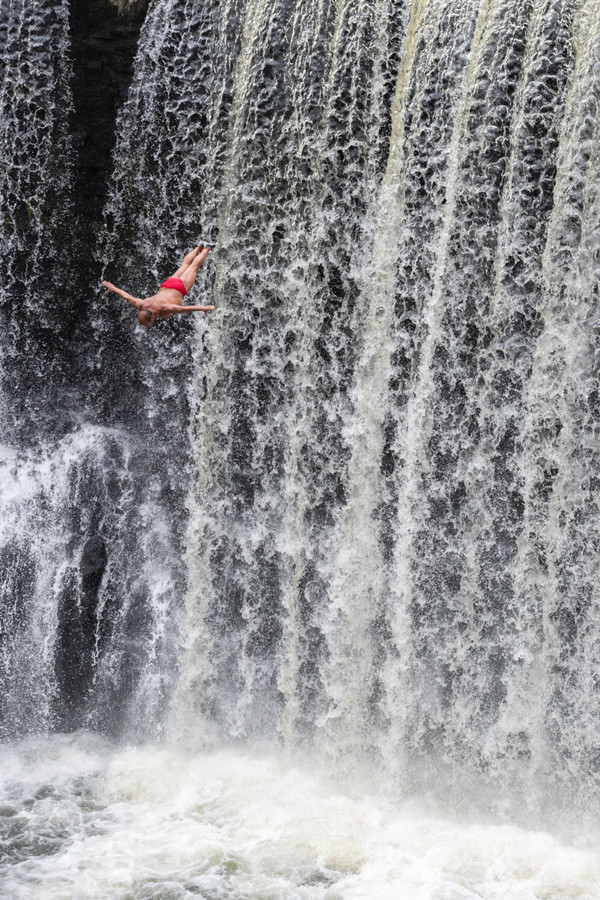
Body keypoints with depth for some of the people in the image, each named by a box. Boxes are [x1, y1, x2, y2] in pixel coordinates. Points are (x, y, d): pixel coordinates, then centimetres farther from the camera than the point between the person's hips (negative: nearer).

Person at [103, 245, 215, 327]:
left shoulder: (163, 309, -45)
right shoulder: (142, 307, -29)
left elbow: (186, 308, -54)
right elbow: (127, 296, -15)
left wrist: (203, 308, -62)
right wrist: (113, 288, -2)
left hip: (180, 290, -4)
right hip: (166, 286, 4)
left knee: (194, 266, 24)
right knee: (185, 264, 31)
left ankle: (206, 249, 47)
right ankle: (198, 248, 55)